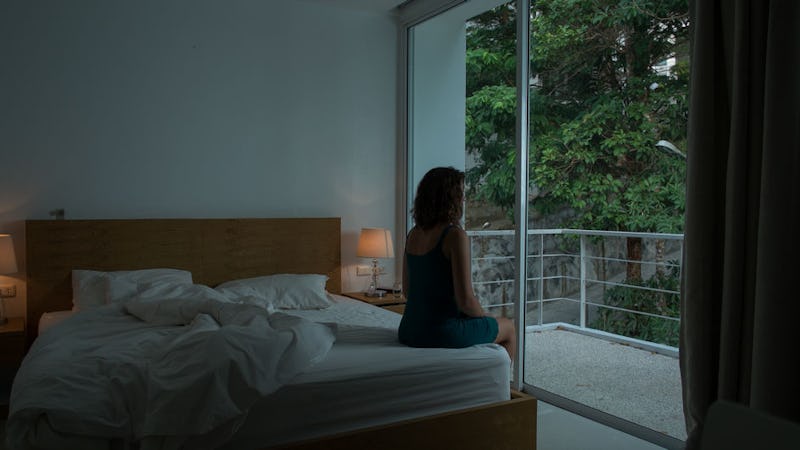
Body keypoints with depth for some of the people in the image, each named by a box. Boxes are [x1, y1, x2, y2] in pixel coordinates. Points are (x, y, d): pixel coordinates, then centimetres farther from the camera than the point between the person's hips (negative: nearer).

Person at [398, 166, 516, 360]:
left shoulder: (413, 234, 4)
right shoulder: (456, 235, -18)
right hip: (442, 332, -8)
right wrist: (485, 316, 1)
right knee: (509, 327, 19)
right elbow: (465, 299, -19)